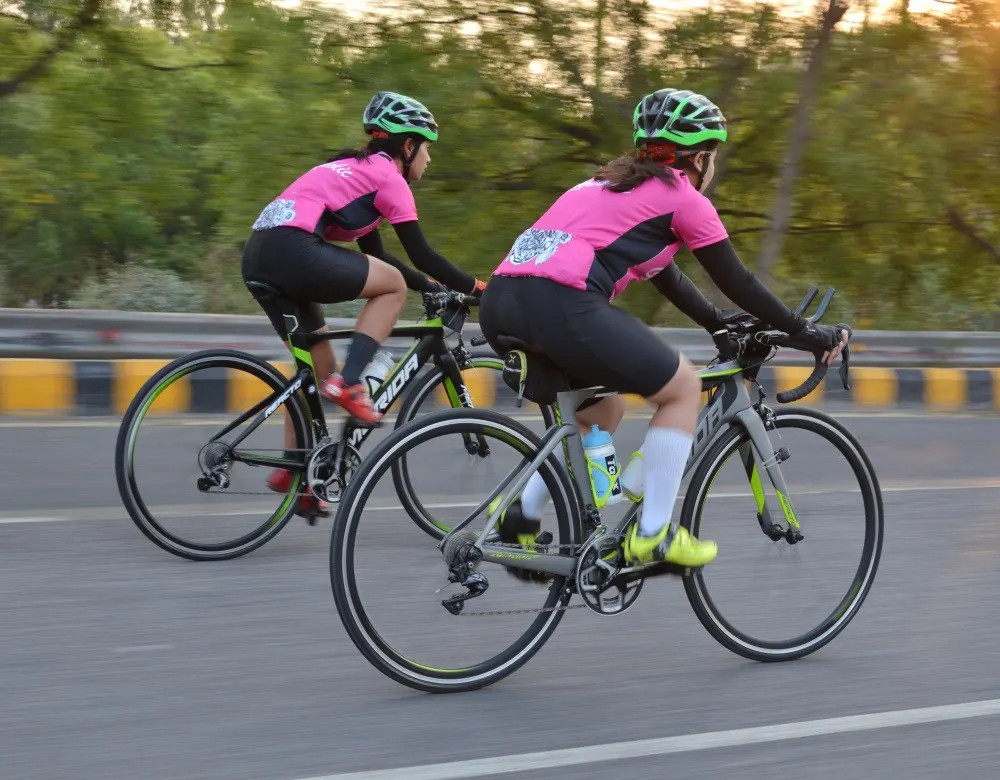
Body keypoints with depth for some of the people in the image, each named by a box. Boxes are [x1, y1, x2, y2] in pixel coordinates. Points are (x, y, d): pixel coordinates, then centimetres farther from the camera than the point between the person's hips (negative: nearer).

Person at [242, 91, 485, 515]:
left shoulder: (359, 169, 29)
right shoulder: (388, 175, 1)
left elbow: (374, 255, 34)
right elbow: (421, 255, 0)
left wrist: (433, 286, 36)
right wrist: (477, 288, 9)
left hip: (260, 254, 10)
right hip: (292, 251, -10)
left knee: (319, 363, 18)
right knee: (394, 285, 4)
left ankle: (291, 471, 19)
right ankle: (347, 383, -4)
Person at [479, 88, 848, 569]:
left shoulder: (615, 186, 31)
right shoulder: (681, 196, 8)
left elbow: (664, 274, 40)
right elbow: (737, 282, 13)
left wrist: (722, 326, 46)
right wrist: (807, 334, 23)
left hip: (500, 302, 8)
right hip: (558, 304, -8)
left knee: (603, 412, 27)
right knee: (683, 387, 9)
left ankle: (521, 518, 14)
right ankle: (651, 537, 7)